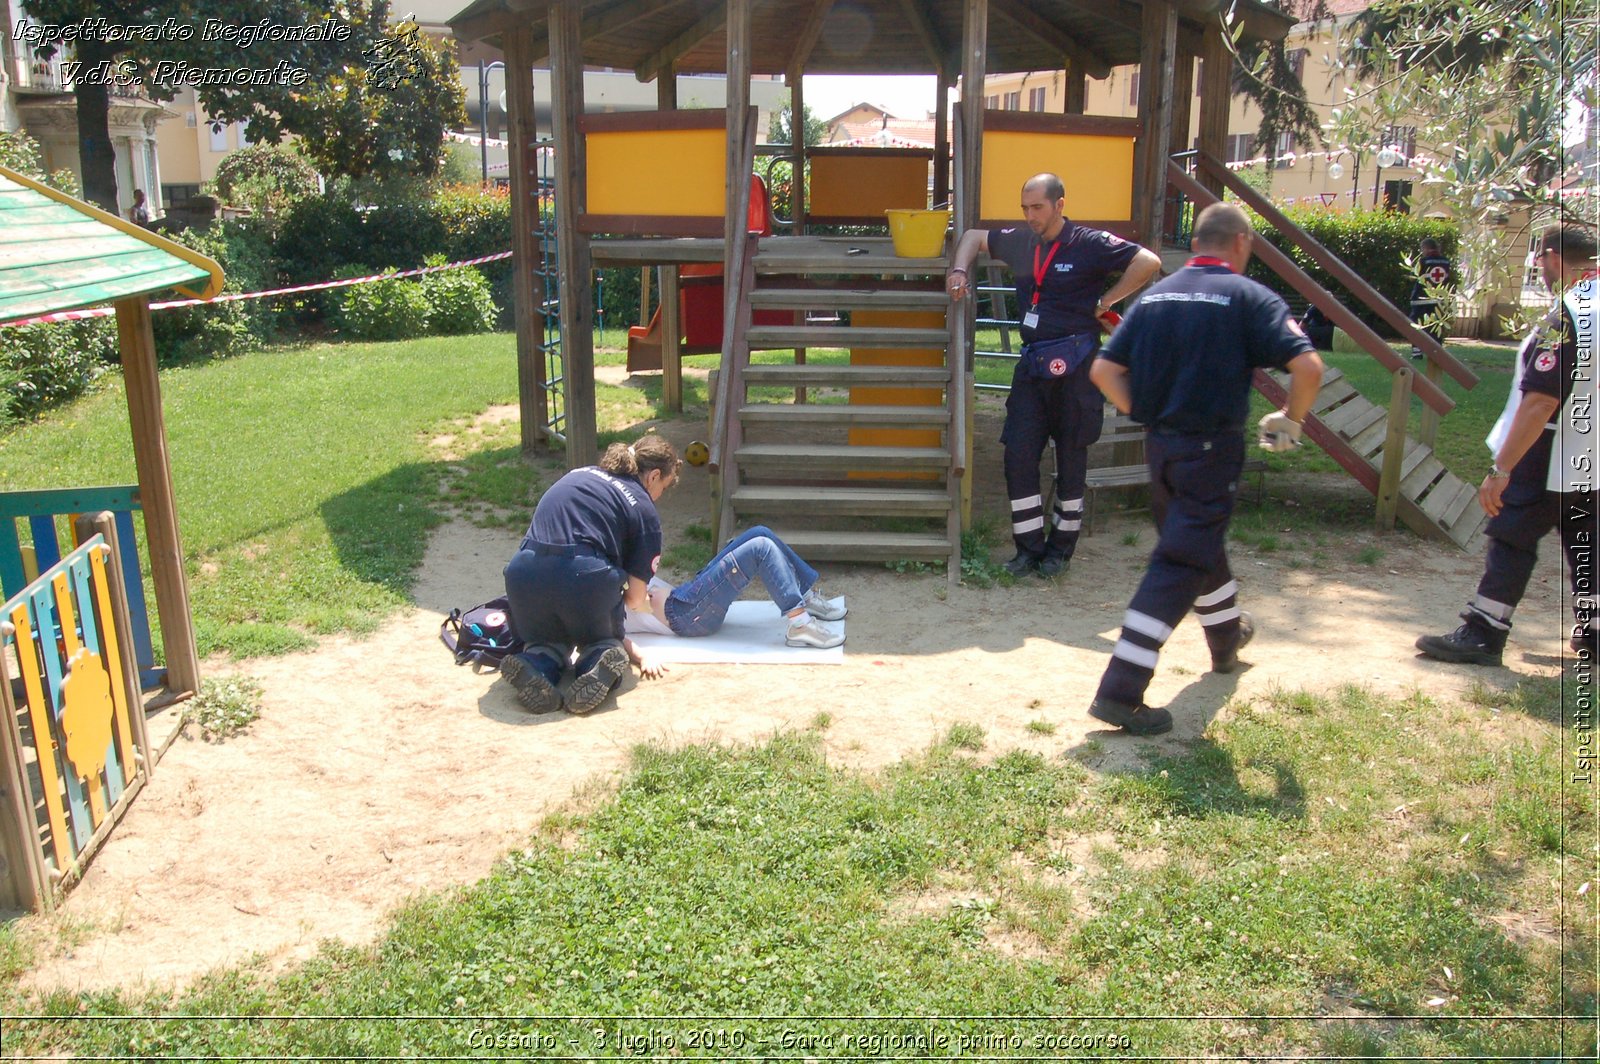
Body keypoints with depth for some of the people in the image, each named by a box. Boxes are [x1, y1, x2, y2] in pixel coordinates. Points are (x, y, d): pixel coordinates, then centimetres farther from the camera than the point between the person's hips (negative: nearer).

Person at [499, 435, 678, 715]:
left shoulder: (578, 474, 24)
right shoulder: (644, 509, 9)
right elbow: (635, 599, 6)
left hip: (524, 573, 4)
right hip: (585, 574, -4)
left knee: (548, 639, 29)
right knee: (603, 639, 25)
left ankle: (536, 665, -5)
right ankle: (602, 660, -10)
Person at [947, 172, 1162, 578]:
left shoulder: (1088, 244, -8)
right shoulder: (1019, 242, 9)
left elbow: (1149, 262, -13)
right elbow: (974, 236, 25)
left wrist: (1106, 301, -9)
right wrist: (959, 270, 6)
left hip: (1074, 365, -5)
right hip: (1032, 363, 5)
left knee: (1071, 460, 6)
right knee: (1018, 456, 0)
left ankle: (1061, 548, 19)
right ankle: (1029, 548, 11)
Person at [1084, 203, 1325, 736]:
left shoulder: (1156, 295, 7)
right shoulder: (1248, 297, -8)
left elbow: (1103, 369, 2)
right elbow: (1308, 367, -18)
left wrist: (1145, 413, 11)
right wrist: (1291, 420, -1)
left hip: (1161, 446, 7)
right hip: (1212, 448, -6)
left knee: (1201, 543, 27)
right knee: (1181, 566, -5)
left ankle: (1227, 636, 51)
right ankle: (1120, 691, -11)